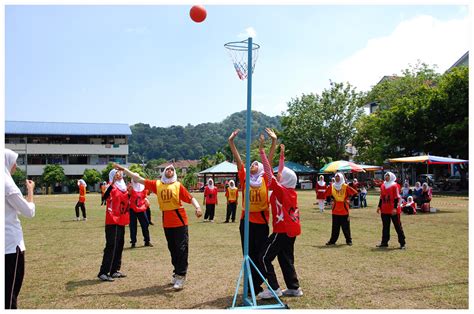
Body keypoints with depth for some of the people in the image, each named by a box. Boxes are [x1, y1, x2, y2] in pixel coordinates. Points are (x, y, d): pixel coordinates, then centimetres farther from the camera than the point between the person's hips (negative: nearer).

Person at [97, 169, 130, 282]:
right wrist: (112, 183, -41)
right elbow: (105, 196, -31)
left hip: (121, 221, 8)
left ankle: (114, 270, 20)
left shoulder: (123, 187, 14)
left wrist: (130, 192, 4)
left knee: (119, 246, 12)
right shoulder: (112, 186, -10)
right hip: (112, 221, -8)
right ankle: (103, 273, -5)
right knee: (111, 246, -10)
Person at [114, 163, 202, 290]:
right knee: (172, 249, 14)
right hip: (166, 222, 4)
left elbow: (190, 198, -8)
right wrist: (124, 169, 7)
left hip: (180, 221, -4)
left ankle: (181, 276, 0)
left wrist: (198, 207, -26)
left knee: (181, 249, -4)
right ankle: (176, 272, 27)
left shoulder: (178, 185, -2)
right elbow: (139, 179, 8)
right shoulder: (157, 184, 8)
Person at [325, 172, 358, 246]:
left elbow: (354, 193, -6)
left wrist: (348, 200, -5)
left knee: (346, 227, 4)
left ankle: (348, 240, 15)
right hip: (335, 210, 3)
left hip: (344, 210, -3)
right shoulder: (332, 186, 5)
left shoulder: (346, 186, -5)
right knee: (335, 227, 6)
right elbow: (327, 194, 17)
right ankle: (333, 240, 13)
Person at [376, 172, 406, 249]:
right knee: (385, 226, 11)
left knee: (398, 226, 0)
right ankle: (384, 242, 19)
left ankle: (402, 243, 7)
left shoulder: (394, 186, -7)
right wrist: (379, 206, 14)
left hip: (393, 210, -6)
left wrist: (395, 208, -17)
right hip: (384, 210, 6)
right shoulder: (383, 186, 11)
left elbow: (397, 198, -11)